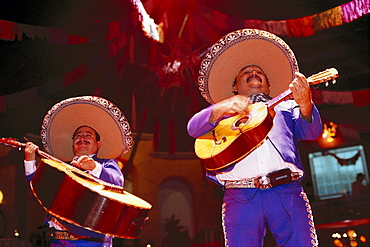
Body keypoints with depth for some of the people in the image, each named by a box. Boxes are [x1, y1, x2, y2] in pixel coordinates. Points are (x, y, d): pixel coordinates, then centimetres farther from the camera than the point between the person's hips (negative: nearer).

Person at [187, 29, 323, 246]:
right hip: (241, 198, 0)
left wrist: (305, 105, -12)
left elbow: (312, 132, 10)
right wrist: (221, 108, -10)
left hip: (287, 193, 1)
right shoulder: (225, 112, 26)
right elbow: (194, 128, 9)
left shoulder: (285, 106, 26)